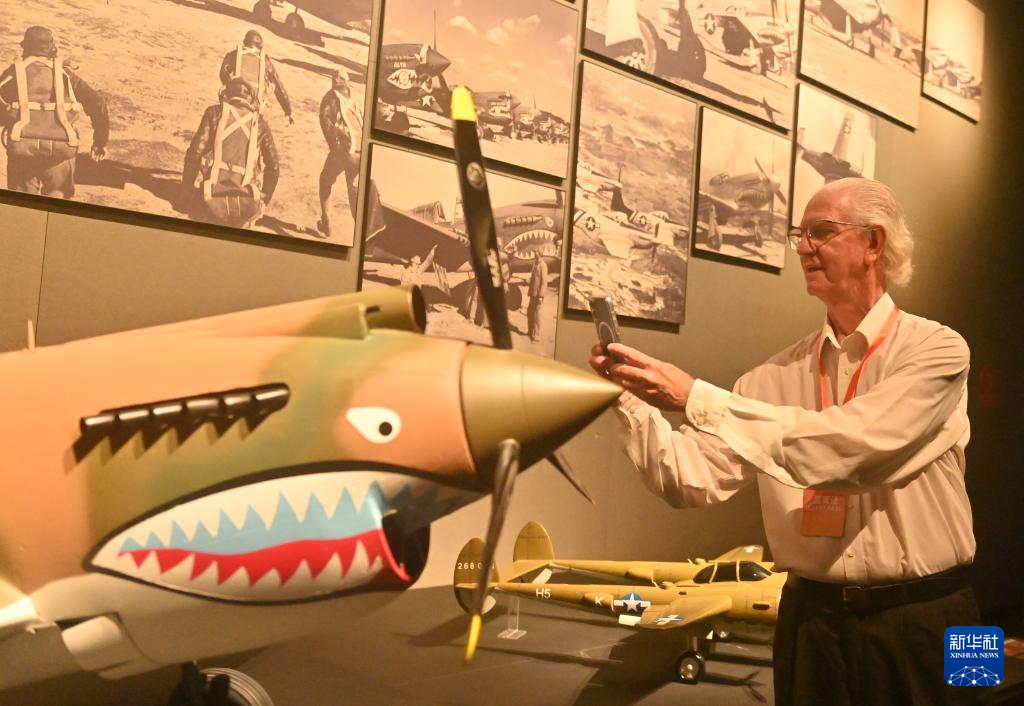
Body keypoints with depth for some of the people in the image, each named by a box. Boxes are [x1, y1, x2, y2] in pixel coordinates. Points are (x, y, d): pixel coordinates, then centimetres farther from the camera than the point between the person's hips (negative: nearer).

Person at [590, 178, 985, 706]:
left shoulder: (935, 350, -8)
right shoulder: (779, 374, 4)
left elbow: (840, 448, -24)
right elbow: (694, 482, -2)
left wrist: (695, 398, -26)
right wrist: (632, 400, -16)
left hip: (917, 623, -3)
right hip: (811, 621, 3)